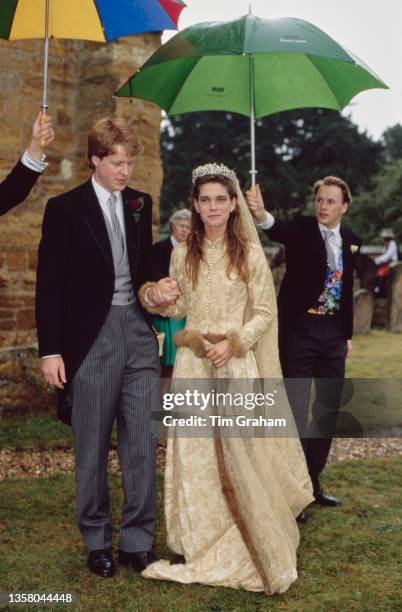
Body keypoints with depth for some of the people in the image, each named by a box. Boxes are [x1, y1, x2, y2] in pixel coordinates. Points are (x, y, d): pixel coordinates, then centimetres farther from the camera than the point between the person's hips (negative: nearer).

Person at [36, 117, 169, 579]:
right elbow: (49, 284, -4)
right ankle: (96, 542, 23)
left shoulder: (141, 204, 9)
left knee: (142, 444, 5)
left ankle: (138, 541, 17)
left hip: (139, 333, 4)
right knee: (92, 447, 8)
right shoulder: (65, 207, -3)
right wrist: (50, 349, -8)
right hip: (91, 337, -3)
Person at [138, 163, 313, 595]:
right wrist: (154, 297, -7)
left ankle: (256, 542, 20)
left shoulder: (249, 253, -3)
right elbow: (179, 308, 13)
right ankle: (205, 541, 20)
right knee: (194, 453, 5)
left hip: (236, 361, -3)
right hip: (192, 362, 3)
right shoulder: (183, 253, 6)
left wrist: (232, 343, -16)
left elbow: (264, 313, -2)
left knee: (241, 451, 0)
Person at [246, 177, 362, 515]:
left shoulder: (351, 240, 8)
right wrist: (262, 215, -52)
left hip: (333, 332, 6)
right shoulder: (302, 228, -7)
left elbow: (348, 289, 14)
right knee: (296, 410, -2)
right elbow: (279, 230, -31)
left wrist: (348, 334, 13)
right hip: (299, 329, -5)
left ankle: (313, 480, 27)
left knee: (329, 409, 12)